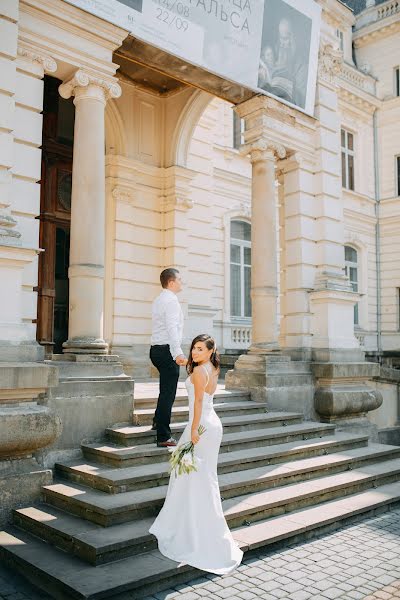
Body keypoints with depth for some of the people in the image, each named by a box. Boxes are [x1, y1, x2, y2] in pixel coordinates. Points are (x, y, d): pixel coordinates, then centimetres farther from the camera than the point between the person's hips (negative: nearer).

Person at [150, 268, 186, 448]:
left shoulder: (158, 300, 17)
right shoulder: (171, 300, -13)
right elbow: (172, 328, -26)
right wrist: (178, 353, -36)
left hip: (156, 349, 10)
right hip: (167, 350, -10)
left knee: (166, 389, 28)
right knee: (168, 394, -5)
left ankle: (158, 420, 36)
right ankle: (164, 437, -2)